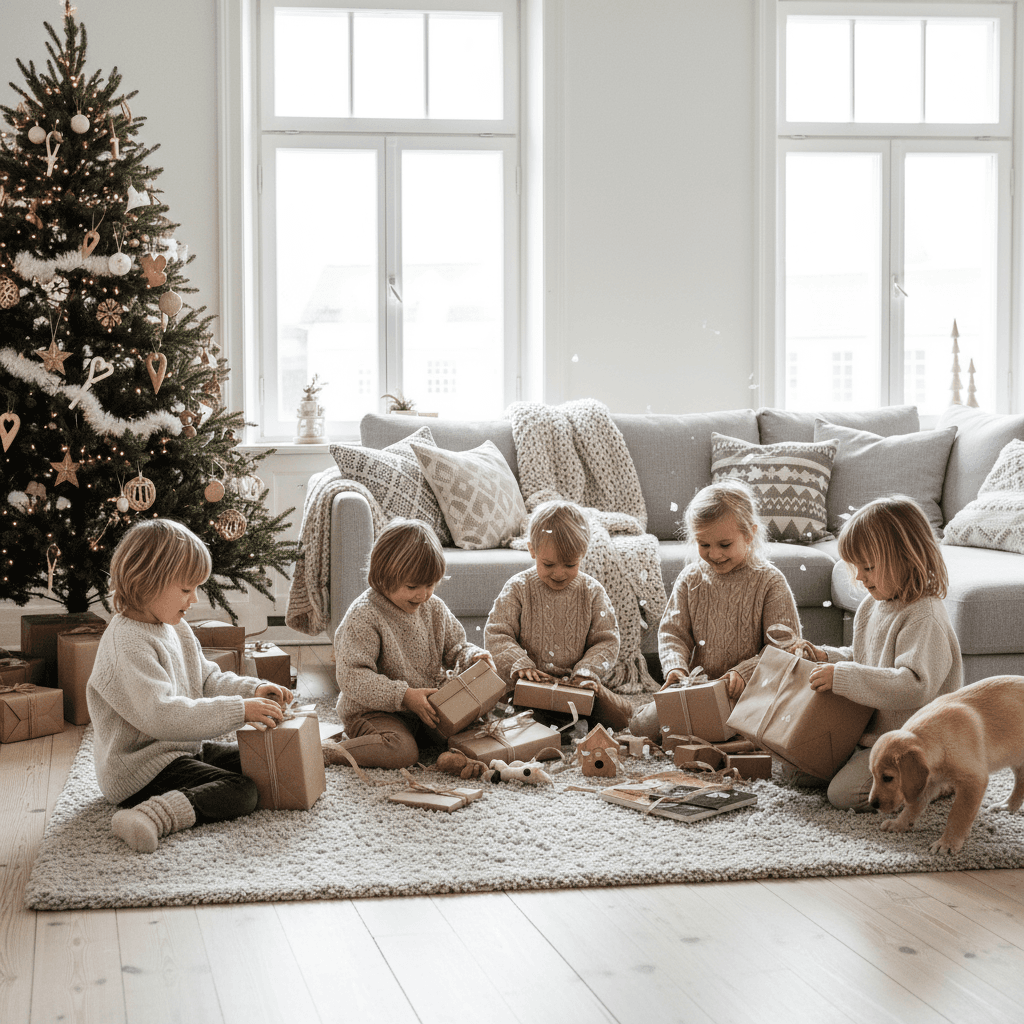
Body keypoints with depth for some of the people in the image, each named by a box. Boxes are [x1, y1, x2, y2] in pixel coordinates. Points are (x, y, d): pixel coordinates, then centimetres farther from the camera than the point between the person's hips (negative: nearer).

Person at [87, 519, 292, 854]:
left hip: (184, 749, 11)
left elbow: (207, 679, 18)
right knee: (241, 794, -22)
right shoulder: (126, 644, -25)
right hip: (138, 770, -10)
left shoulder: (176, 628, 9)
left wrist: (252, 690, -2)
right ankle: (153, 816, -34)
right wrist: (239, 710, -31)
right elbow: (160, 716, -33)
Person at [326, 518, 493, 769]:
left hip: (428, 708, 7)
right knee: (402, 751, -33)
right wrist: (403, 697, -30)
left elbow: (455, 650, 15)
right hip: (373, 711, -7)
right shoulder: (362, 616, -18)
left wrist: (473, 658, -10)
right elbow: (352, 678, -23)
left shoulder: (434, 608, 4)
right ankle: (326, 752, -19)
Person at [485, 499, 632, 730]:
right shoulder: (518, 588, 1)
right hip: (527, 685, -1)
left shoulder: (592, 591, 5)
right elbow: (496, 635, -1)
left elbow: (606, 640, 6)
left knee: (622, 712, -23)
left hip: (577, 684, 1)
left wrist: (587, 672, -13)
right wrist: (520, 665, -19)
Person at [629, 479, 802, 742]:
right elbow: (672, 632, 9)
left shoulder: (770, 581, -6)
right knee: (642, 725, -12)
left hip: (749, 691, -4)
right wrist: (675, 666, -13)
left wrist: (744, 673, -23)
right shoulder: (691, 578, 6)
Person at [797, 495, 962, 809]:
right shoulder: (872, 606, 7)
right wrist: (827, 657, 2)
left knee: (844, 793, -22)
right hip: (869, 732, 9)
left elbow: (915, 686, -34)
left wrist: (842, 677, -33)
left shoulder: (925, 617, -24)